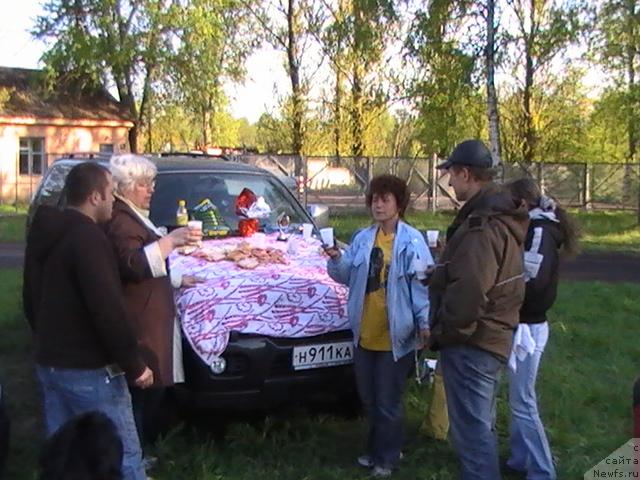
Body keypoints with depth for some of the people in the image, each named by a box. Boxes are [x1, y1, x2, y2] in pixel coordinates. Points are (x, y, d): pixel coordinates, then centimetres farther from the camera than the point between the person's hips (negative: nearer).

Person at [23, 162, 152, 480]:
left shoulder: (44, 233, 10)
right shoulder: (87, 238, -19)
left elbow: (33, 299, 19)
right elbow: (107, 309, -23)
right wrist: (134, 365, -17)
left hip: (48, 362, 9)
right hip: (88, 369, -9)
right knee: (122, 454, -2)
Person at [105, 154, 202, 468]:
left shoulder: (132, 216, 21)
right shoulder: (120, 221, -14)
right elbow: (134, 265, -29)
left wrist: (176, 280, 28)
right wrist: (171, 240, -32)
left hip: (149, 318, 11)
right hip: (138, 323, -11)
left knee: (148, 390, 13)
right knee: (140, 391, -6)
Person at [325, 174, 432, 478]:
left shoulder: (412, 241, -10)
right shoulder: (362, 239, 7)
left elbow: (422, 283, -12)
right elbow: (347, 276, 12)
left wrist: (425, 322, -20)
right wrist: (336, 260, -9)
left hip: (394, 335, -6)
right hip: (365, 333, 6)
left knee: (387, 403, 6)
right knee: (369, 399, 19)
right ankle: (377, 450, 38)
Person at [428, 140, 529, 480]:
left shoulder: (482, 226, -22)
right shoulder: (499, 216, 12)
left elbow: (468, 293, -30)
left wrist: (441, 328, -16)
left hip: (471, 344, -10)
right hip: (492, 337, 10)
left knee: (471, 429, -2)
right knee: (480, 424, 22)